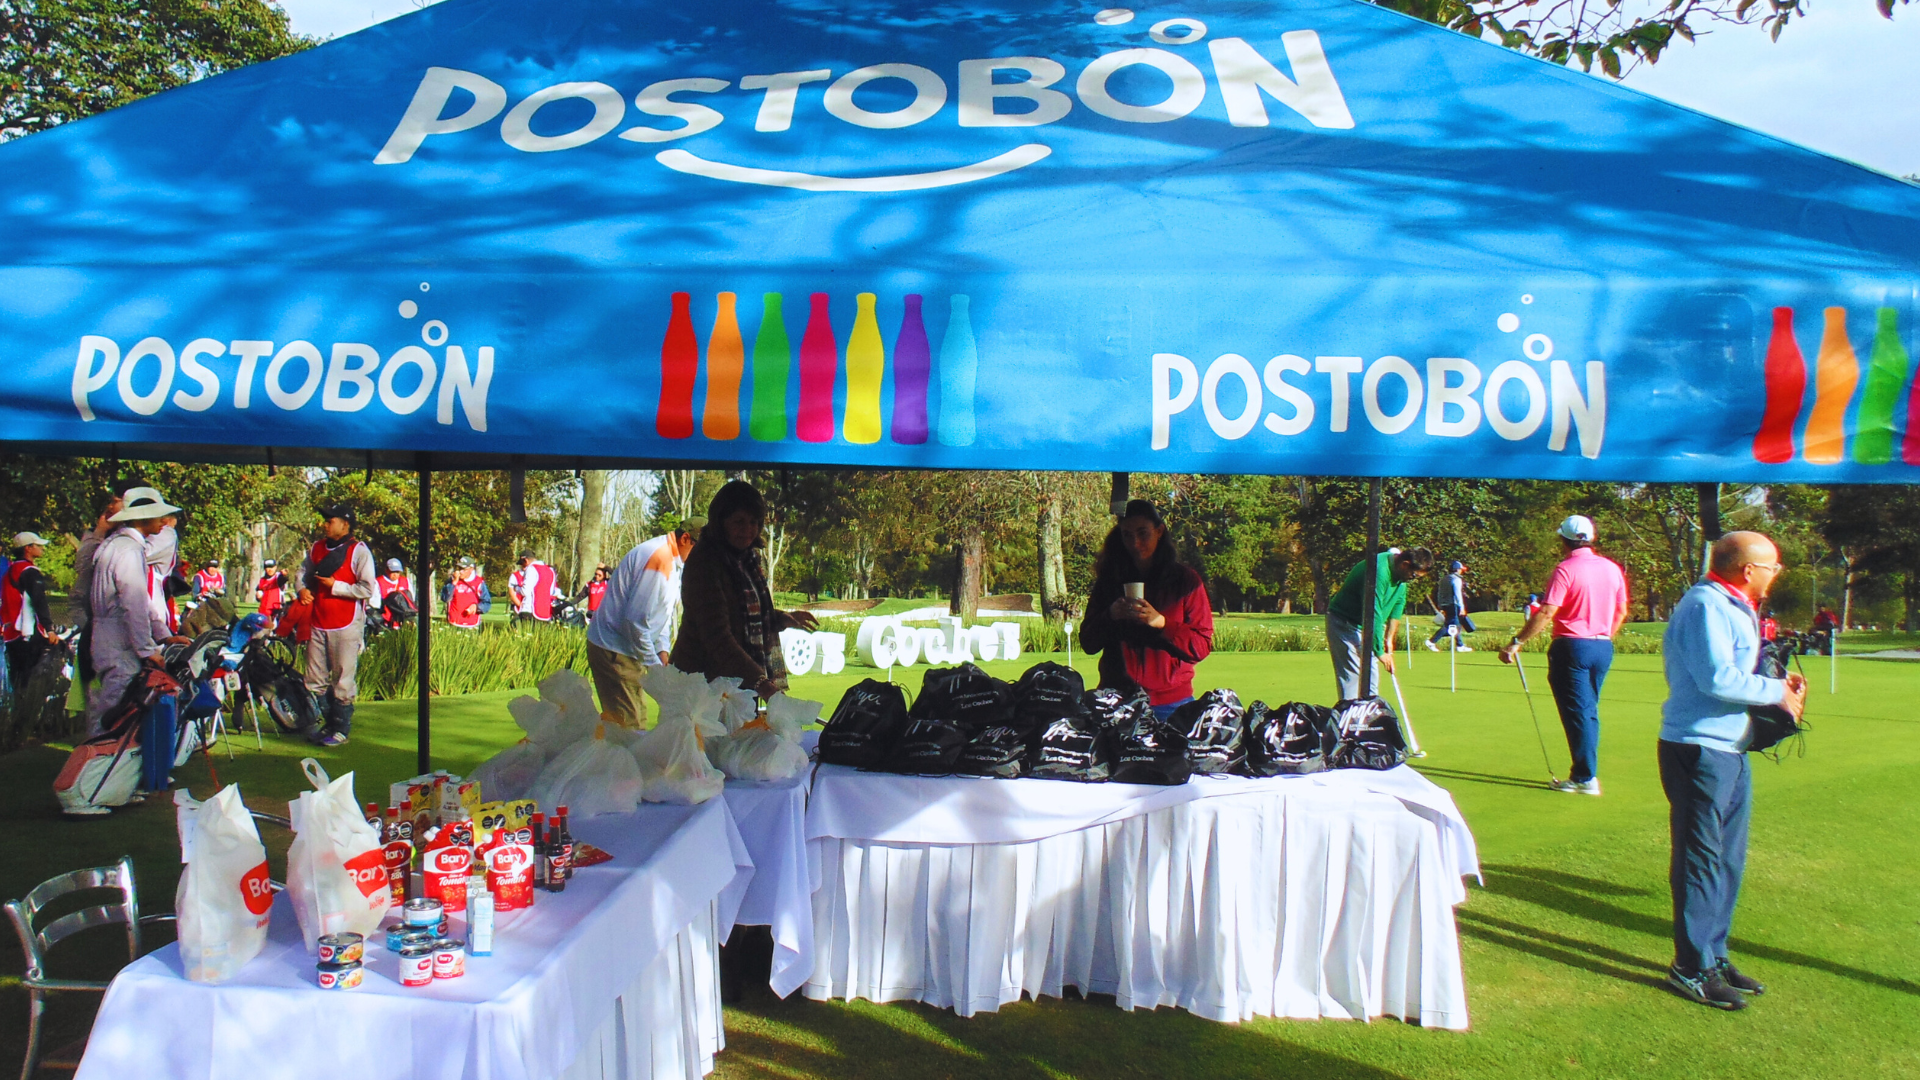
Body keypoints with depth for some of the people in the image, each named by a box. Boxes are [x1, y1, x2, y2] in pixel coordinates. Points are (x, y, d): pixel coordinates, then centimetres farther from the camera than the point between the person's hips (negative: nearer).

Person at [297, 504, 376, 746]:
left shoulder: (359, 551, -9)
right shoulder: (317, 547, 11)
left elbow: (367, 589, -15)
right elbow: (304, 570, 26)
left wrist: (335, 586, -16)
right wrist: (302, 588, 5)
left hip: (346, 627, -7)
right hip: (317, 624, 7)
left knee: (342, 681, -1)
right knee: (315, 681, 11)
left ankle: (341, 728, 9)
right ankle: (326, 724, 24)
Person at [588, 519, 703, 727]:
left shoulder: (673, 561, 12)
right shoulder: (658, 557, -21)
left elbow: (663, 614, 18)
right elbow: (636, 619, -24)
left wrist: (663, 652, 4)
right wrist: (655, 664, -16)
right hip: (613, 650, -10)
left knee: (637, 720, 12)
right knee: (628, 725, -10)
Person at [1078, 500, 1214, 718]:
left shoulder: (1185, 580, 2)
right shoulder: (1108, 581, 8)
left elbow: (1202, 646, -4)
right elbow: (1088, 643, 5)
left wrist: (1162, 623, -18)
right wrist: (1110, 616, -13)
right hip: (1117, 700, 2)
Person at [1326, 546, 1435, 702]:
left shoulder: (1402, 573, -3)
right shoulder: (1379, 570, -31)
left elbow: (1397, 606, 8)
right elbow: (1373, 613, -30)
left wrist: (1389, 638, 3)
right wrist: (1379, 651, -25)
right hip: (1345, 622, -9)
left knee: (1371, 673, 7)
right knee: (1352, 674, -14)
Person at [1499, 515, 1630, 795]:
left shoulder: (1566, 569, -14)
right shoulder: (1613, 569, 6)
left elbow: (1546, 613, -21)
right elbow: (1621, 612, 13)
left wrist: (1516, 642, -19)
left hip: (1573, 646, -6)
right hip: (1603, 647, 6)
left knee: (1578, 713, 0)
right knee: (1589, 711, 15)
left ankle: (1585, 778, 3)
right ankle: (1586, 772, 18)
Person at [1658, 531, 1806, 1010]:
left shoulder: (1734, 607, 16)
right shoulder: (1706, 604, -17)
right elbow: (1717, 678, -24)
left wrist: (1779, 683, 4)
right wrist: (1777, 691, -12)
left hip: (1729, 748, 11)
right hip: (1698, 749, -11)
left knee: (1729, 858, 17)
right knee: (1701, 859, -4)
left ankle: (1714, 955, 28)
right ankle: (1691, 969, 4)